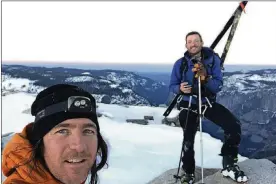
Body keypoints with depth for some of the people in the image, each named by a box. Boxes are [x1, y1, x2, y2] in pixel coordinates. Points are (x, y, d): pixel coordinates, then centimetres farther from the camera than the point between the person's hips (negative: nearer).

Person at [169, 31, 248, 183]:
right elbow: (172, 86, -1)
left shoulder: (213, 59, -7)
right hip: (188, 104, 0)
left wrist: (206, 78, -32)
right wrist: (180, 88, -25)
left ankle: (229, 165, 1)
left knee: (234, 126, -17)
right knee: (188, 140, -1)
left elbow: (218, 86, -11)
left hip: (208, 102, 1)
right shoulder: (180, 63, -7)